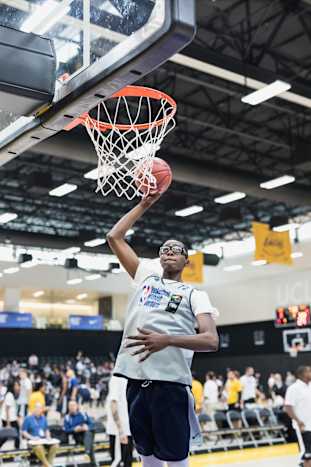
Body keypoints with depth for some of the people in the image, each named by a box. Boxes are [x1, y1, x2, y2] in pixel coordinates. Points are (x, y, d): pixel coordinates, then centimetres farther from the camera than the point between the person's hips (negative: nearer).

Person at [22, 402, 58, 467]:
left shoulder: (43, 418, 15)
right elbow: (23, 432, -3)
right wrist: (32, 438, -16)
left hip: (43, 440, 5)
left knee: (55, 445, -24)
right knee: (39, 447, -39)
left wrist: (48, 436, 2)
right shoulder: (28, 418, 0)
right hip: (32, 441, -5)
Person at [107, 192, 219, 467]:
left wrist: (167, 340, -21)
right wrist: (145, 205, 15)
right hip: (136, 379, 4)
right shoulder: (146, 277, 18)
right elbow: (114, 237, 17)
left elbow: (211, 341, -7)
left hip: (171, 382, -4)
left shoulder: (195, 295, 7)